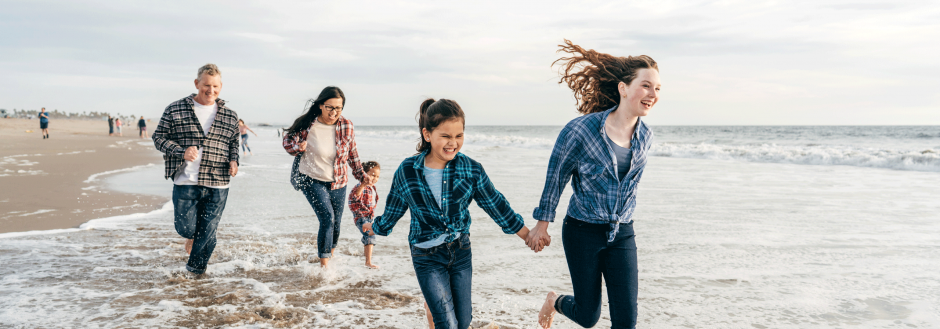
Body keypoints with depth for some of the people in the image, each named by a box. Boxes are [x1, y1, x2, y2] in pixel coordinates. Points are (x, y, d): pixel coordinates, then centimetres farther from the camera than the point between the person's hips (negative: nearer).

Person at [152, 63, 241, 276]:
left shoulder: (230, 116, 9)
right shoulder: (175, 110, 2)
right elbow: (159, 137, 2)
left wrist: (233, 161, -1)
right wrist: (181, 152, -15)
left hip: (217, 186, 1)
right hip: (185, 182, -1)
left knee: (207, 233, 4)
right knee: (185, 228, 1)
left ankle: (195, 271, 25)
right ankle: (193, 235, 39)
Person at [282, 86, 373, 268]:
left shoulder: (346, 126, -7)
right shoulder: (306, 124, -15)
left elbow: (352, 152, 8)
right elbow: (287, 140, 0)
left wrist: (361, 174, 8)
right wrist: (297, 146, -22)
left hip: (338, 183, 4)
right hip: (312, 180, -3)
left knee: (336, 224, 12)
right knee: (327, 218, -20)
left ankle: (329, 257, 40)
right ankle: (324, 266, -10)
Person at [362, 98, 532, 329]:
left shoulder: (471, 169, -9)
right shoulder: (407, 171, -11)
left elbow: (496, 205, 1)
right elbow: (394, 209, 8)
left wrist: (528, 236, 6)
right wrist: (377, 228, 23)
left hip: (461, 251, 2)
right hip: (427, 256, -2)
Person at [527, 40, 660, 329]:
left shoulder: (644, 136, -2)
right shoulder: (582, 129, -19)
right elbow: (556, 177, -8)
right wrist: (542, 224, -1)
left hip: (622, 235, 4)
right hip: (583, 232, -4)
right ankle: (554, 301, 43)